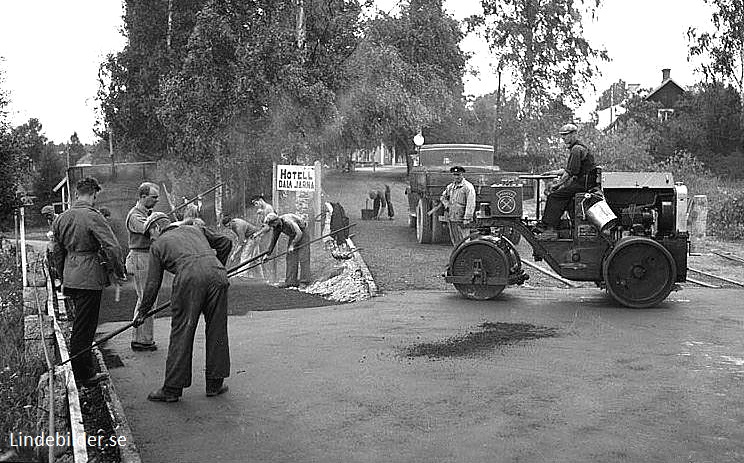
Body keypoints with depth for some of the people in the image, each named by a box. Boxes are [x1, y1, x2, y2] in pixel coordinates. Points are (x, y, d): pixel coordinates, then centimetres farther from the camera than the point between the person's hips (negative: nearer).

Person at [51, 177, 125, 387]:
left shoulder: (61, 218, 10)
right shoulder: (92, 216, -14)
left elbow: (58, 252, 18)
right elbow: (112, 247, -21)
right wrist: (119, 272, -7)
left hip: (70, 278, 8)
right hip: (89, 279, -8)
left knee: (82, 325, 19)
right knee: (83, 328, -1)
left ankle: (88, 371, 29)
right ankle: (83, 377, 8)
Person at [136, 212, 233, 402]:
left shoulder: (158, 245, 22)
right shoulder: (195, 229, 32)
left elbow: (153, 283, 20)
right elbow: (225, 242, 26)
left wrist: (142, 312, 29)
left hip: (189, 278, -3)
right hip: (217, 274, 4)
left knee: (181, 333, 4)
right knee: (217, 331, 11)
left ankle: (172, 389, 10)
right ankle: (214, 384, 19)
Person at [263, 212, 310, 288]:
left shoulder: (288, 221, -32)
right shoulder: (277, 226, -6)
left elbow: (299, 233, -33)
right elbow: (273, 240, 5)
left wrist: (292, 245, -33)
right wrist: (267, 254, 4)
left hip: (302, 236, -8)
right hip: (293, 237, 8)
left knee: (303, 259, -12)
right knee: (290, 259, -1)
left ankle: (304, 282, -11)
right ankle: (291, 282, -1)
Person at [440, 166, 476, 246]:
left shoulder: (468, 187, -8)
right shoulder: (450, 186, 14)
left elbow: (470, 205, -14)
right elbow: (442, 197, 30)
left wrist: (466, 219, -19)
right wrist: (446, 205, 10)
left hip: (461, 220, -7)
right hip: (451, 218, 7)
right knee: (455, 241, 12)